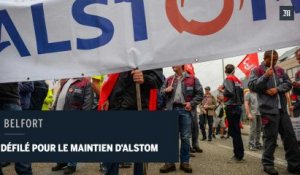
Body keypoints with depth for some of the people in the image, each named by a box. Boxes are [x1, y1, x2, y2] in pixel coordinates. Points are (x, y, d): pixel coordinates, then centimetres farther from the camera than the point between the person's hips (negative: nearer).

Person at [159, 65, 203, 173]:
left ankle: (185, 162, 14)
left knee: (185, 137, 3)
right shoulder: (168, 80, 16)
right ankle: (170, 162, 10)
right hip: (172, 109, 2)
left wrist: (192, 103, -7)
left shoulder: (192, 79, 7)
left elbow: (200, 93, 5)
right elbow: (161, 93, 16)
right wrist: (166, 91, -5)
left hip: (185, 110, -2)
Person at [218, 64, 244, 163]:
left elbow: (230, 92, -20)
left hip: (231, 107, -8)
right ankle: (239, 155, 18)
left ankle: (238, 156, -2)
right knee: (236, 132, 12)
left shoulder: (228, 79, -7)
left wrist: (221, 90, -3)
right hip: (238, 107, 8)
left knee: (233, 132, -5)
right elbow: (239, 93, 16)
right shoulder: (238, 80, 17)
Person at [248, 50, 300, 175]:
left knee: (290, 136, 8)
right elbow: (251, 86, -11)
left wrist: (277, 89, -8)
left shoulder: (279, 70, 16)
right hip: (268, 109, -6)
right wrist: (265, 76, -19)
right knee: (270, 137, -1)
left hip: (282, 109, 6)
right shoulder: (257, 70, 0)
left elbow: (288, 83, 10)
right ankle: (268, 164, 11)